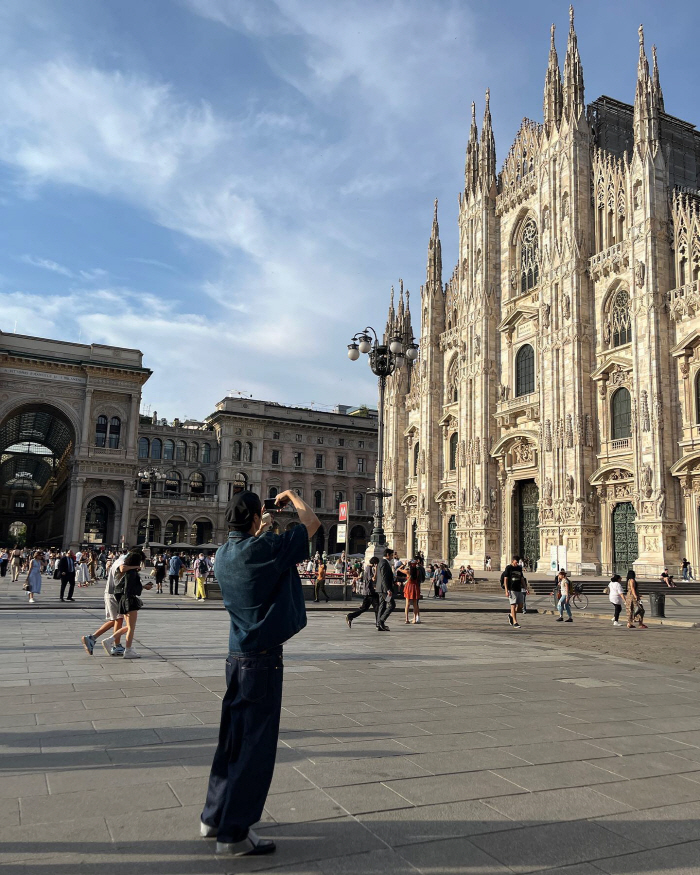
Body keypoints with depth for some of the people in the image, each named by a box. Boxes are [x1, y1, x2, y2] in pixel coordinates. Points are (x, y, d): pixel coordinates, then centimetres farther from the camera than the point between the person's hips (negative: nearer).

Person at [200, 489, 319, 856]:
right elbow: (312, 523, -8)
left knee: (233, 739, 19)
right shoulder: (263, 550, -18)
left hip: (237, 657, 8)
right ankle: (233, 833, 10)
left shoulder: (223, 555, 4)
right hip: (262, 660, -8)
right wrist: (292, 496, 7)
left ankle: (214, 817, 31)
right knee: (255, 747, 2)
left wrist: (260, 533, 26)